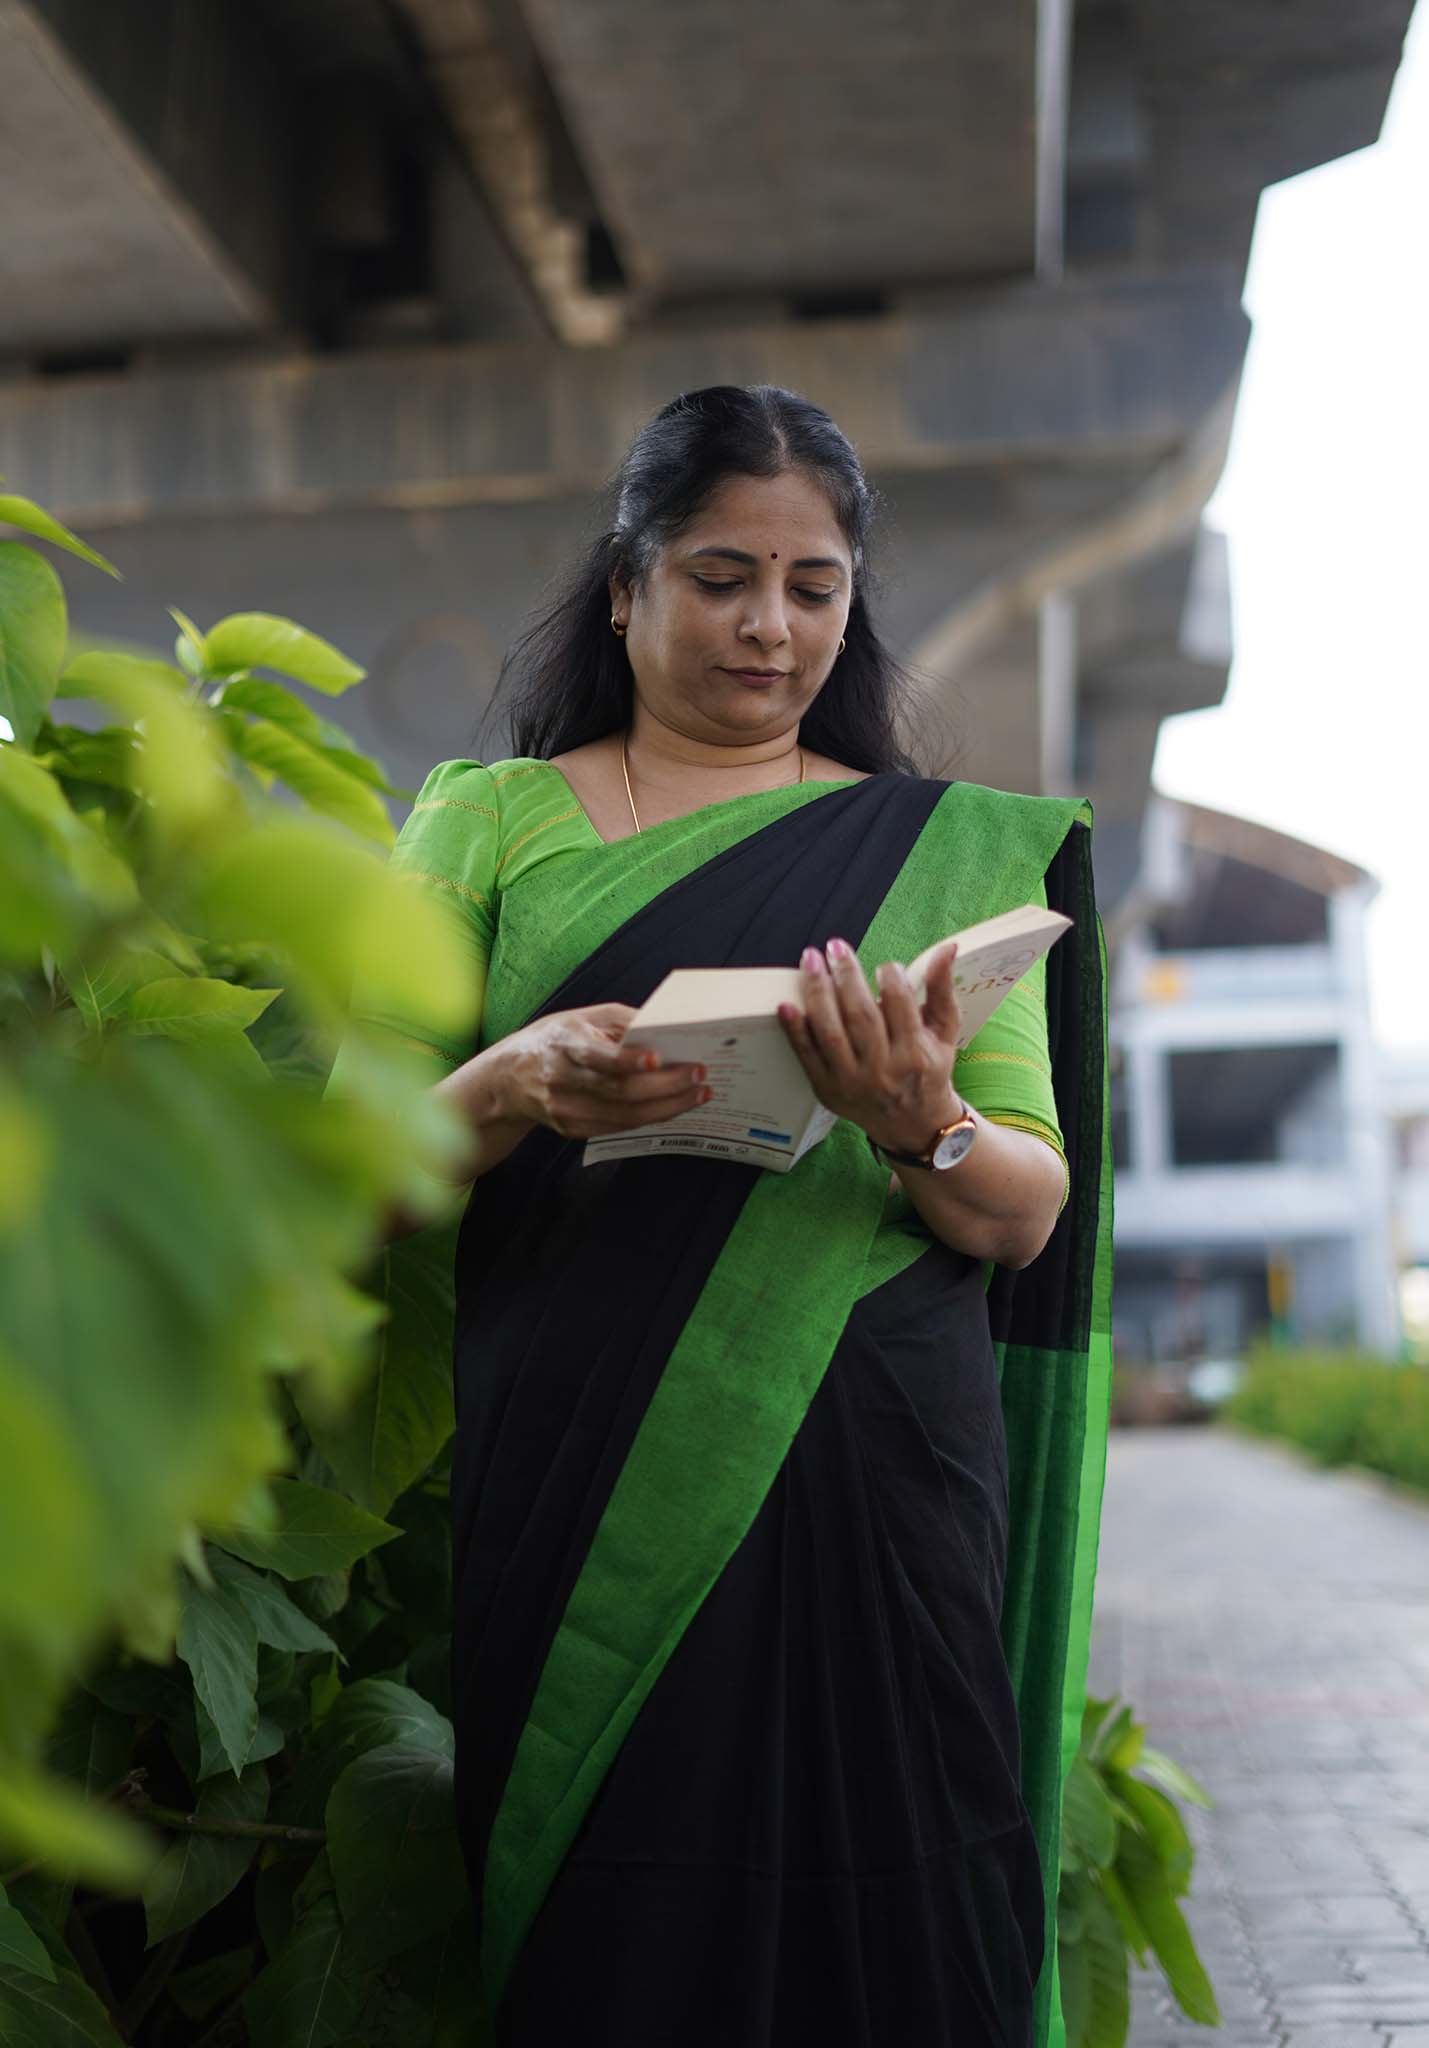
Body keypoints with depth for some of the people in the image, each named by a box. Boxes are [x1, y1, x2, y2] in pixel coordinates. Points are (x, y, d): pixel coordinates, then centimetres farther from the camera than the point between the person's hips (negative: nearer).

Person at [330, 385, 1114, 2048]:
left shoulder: (952, 848, 12)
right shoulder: (491, 821, 10)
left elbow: (1030, 1215, 5)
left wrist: (923, 1128, -17)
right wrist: (514, 1089, -17)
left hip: (871, 1496, 1)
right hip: (582, 1496, 0)